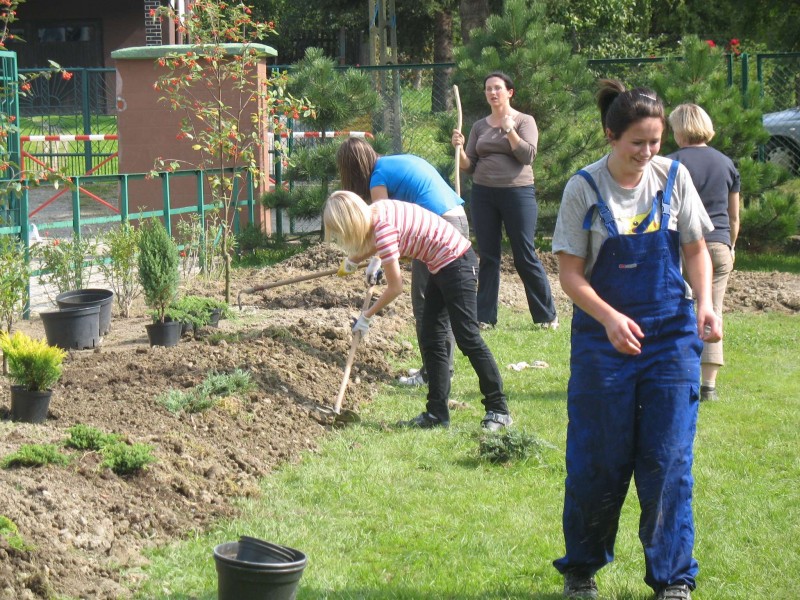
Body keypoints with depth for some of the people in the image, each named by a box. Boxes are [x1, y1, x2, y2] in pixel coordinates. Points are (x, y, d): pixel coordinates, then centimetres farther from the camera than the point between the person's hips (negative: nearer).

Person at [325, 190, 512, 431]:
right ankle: (437, 413, 12)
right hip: (442, 266, 10)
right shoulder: (377, 210, 2)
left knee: (468, 338, -7)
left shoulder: (383, 228, -24)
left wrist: (366, 317, -6)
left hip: (456, 264, -10)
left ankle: (498, 410, -1)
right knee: (431, 340, 9)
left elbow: (395, 287, -17)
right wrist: (353, 260, 23)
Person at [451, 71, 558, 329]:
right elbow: (468, 166, 11)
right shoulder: (479, 126, 13)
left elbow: (528, 155, -12)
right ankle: (484, 318, 8)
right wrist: (459, 148, -8)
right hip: (483, 194, 4)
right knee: (488, 258, 5)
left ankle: (547, 316, 5)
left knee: (525, 257, -4)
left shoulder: (524, 121, 2)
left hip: (518, 192, -4)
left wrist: (509, 131, -18)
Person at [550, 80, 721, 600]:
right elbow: (570, 272, -6)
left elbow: (696, 249, 5)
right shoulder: (584, 190, -7)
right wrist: (610, 318, -22)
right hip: (604, 338, -1)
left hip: (671, 337, 1)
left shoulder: (673, 177, -1)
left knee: (668, 460, 0)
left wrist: (705, 304, -12)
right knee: (597, 461, 6)